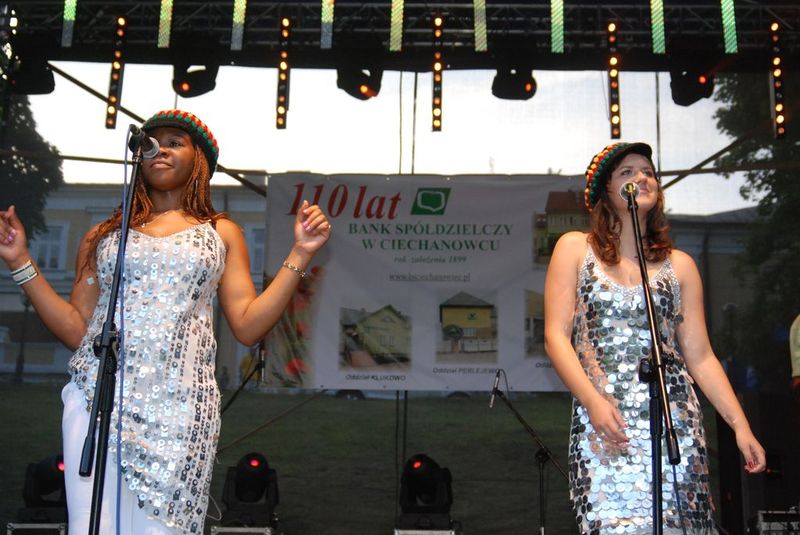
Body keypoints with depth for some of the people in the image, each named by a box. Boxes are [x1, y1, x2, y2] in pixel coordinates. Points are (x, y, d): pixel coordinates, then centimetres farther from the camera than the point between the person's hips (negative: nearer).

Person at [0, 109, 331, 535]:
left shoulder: (221, 233, 15)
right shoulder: (102, 237, 18)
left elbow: (247, 326, 5)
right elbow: (77, 331, 11)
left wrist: (299, 255, 0)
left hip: (179, 405, -1)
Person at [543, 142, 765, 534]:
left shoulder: (680, 265, 14)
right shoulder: (575, 249, 8)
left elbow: (699, 356, 12)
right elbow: (556, 336, 0)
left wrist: (740, 425, 3)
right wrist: (593, 401, -14)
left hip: (674, 420, 2)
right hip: (603, 423, -2)